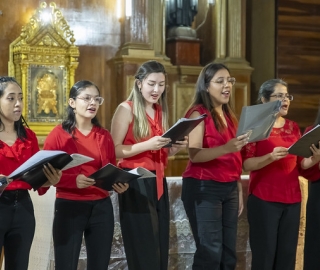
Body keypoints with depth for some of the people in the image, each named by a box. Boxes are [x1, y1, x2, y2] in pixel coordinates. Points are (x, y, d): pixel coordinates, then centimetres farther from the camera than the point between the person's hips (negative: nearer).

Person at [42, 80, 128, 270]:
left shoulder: (104, 136, 10)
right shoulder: (59, 134, -3)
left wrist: (119, 184, -6)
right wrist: (73, 179, -22)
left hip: (101, 207, 4)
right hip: (69, 206, -4)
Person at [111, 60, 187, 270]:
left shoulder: (161, 111, 14)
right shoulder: (126, 109, -7)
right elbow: (113, 151, -14)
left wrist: (176, 147, 0)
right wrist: (147, 145, -25)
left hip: (158, 183, 7)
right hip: (135, 183, -7)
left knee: (161, 250, 9)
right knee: (143, 252, -2)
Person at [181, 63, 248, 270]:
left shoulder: (229, 116, 16)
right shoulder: (199, 113, -6)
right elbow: (194, 155, -20)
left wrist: (239, 190, 13)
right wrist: (225, 148, -34)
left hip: (229, 189, 8)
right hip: (204, 188, -7)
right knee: (211, 253, -10)